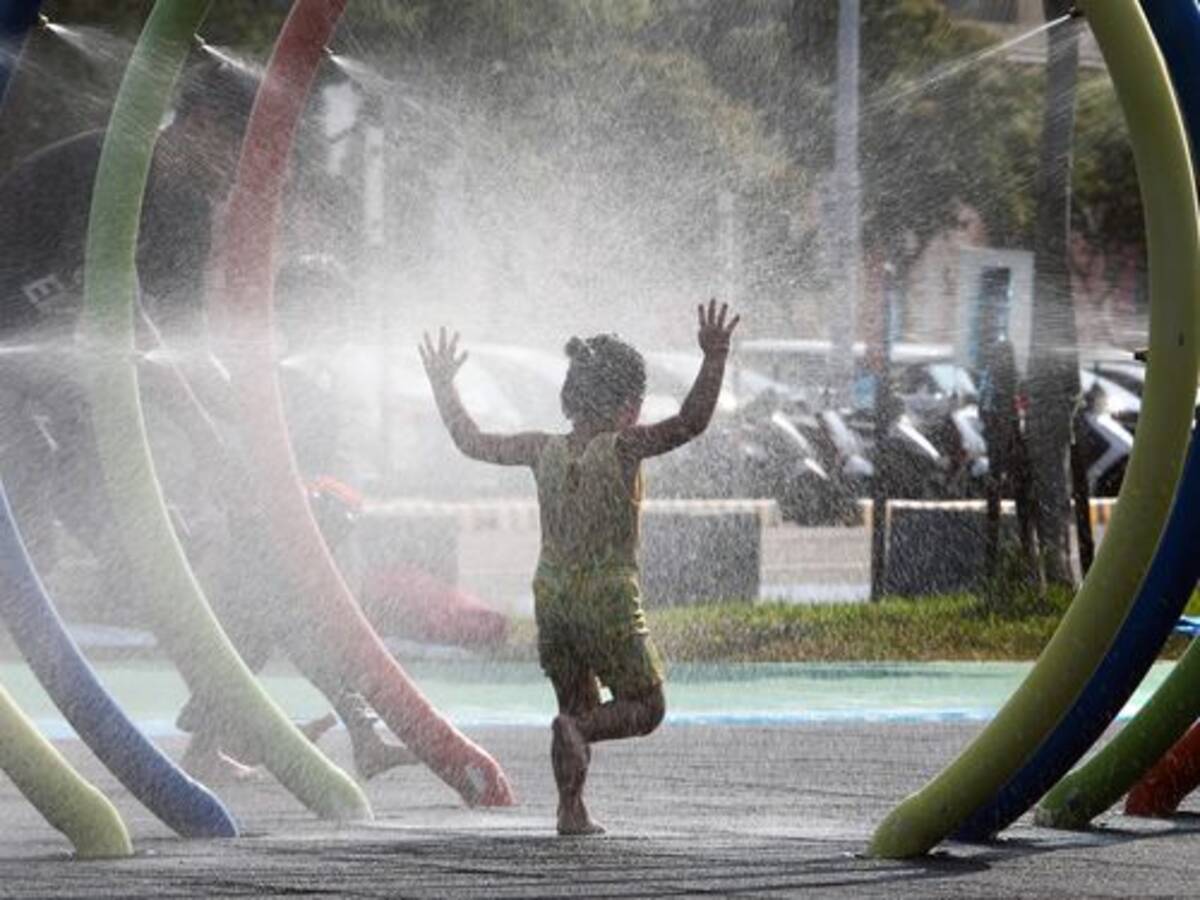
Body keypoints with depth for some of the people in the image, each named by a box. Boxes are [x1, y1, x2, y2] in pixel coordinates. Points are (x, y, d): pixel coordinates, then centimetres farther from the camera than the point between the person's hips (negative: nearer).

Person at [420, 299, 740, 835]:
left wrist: (443, 386, 23)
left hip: (552, 596, 5)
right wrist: (714, 359, -28)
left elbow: (472, 443, 11)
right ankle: (578, 730, -20)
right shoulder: (622, 448, -13)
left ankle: (571, 811, 5)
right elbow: (691, 423, -25)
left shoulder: (546, 450, 0)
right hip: (610, 601, -5)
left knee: (580, 707, 19)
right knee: (646, 706, 10)